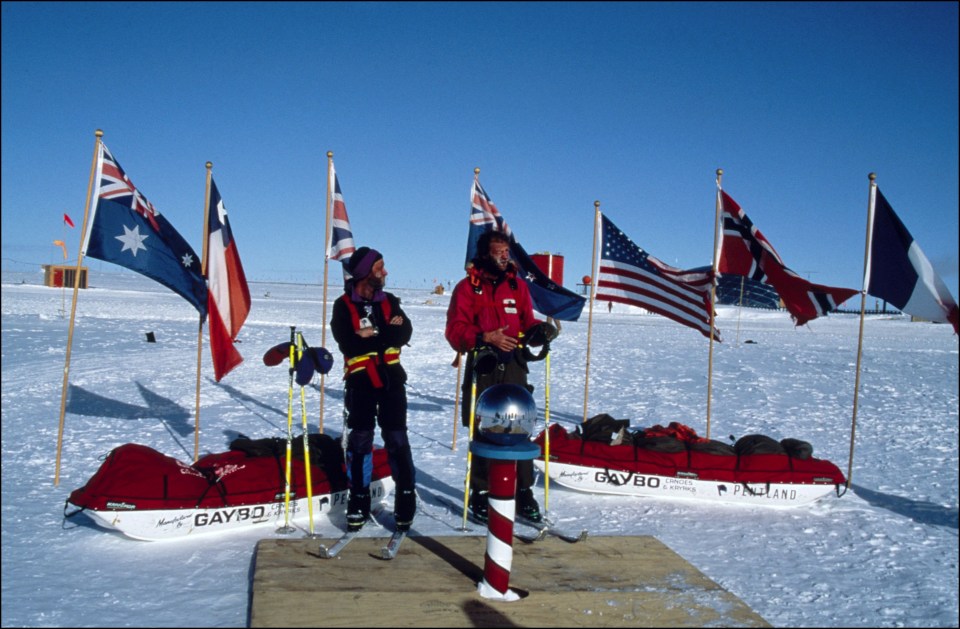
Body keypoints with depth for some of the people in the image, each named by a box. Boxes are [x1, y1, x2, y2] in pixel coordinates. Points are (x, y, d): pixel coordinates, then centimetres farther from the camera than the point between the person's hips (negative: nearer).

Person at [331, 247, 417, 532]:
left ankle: (406, 498, 8)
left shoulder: (389, 301, 7)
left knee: (397, 439, 0)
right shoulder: (343, 305, -3)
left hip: (391, 379, 2)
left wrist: (372, 336, -17)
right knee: (359, 441, 5)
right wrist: (387, 333, -13)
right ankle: (359, 501, 17)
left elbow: (405, 333, -7)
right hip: (360, 381, -2)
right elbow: (348, 343, -16)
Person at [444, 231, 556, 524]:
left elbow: (526, 322, 15)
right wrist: (486, 338, -21)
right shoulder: (467, 287, 1)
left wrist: (540, 329, -8)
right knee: (482, 433, 2)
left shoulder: (518, 285, 13)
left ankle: (524, 494, 10)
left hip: (514, 367, 3)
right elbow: (455, 331, -6)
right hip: (483, 368, -3)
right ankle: (481, 495, 13)